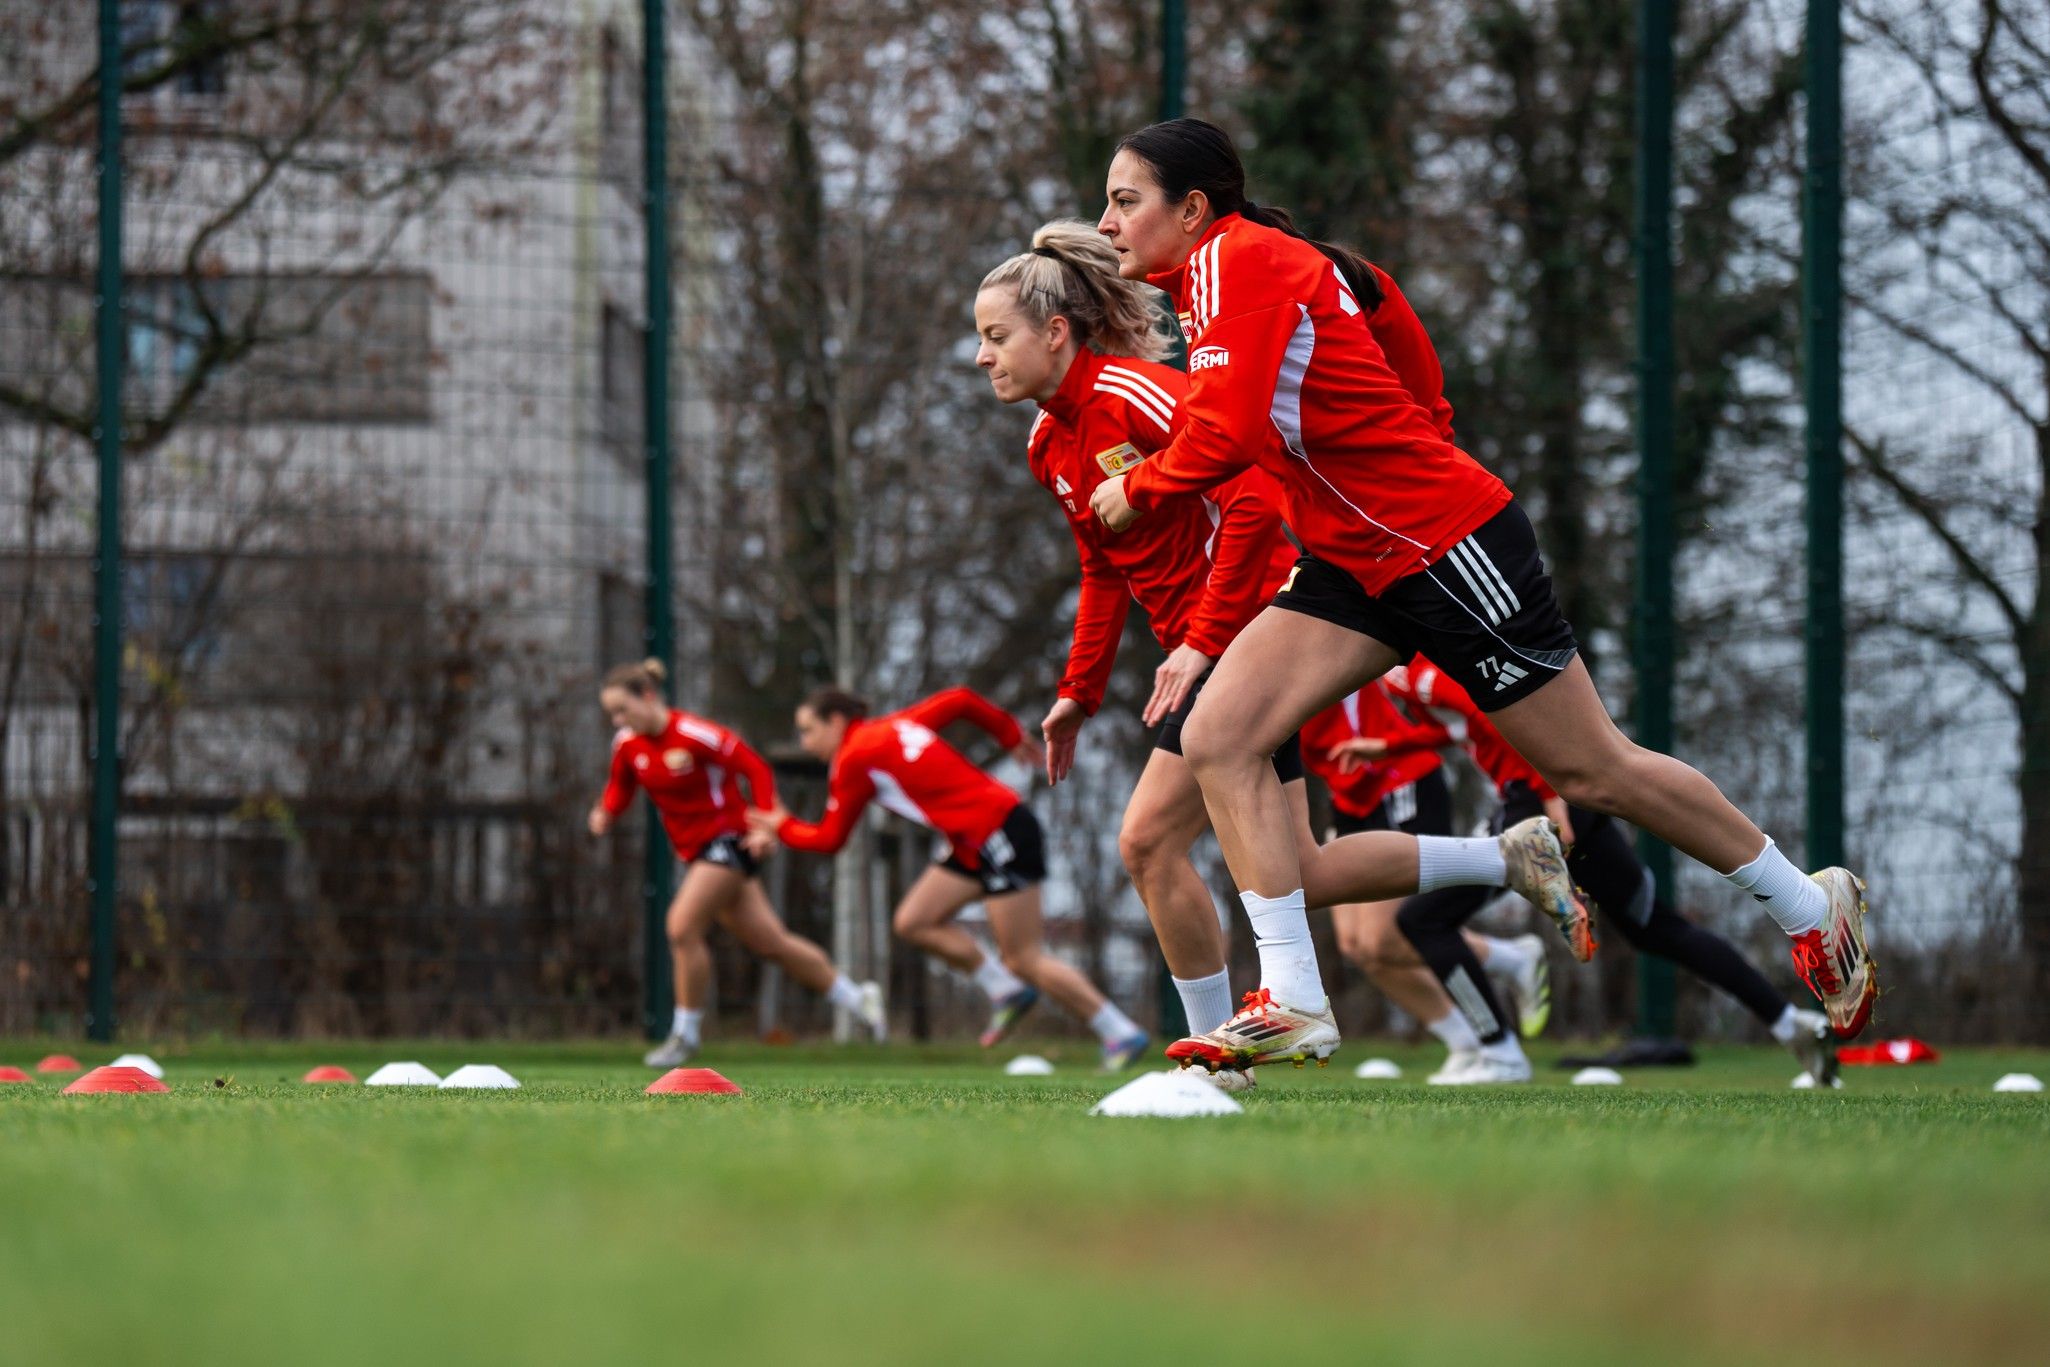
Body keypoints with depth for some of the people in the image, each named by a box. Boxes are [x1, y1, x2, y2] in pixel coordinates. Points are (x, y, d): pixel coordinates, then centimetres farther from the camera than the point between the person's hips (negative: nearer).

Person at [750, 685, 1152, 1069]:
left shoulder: (854, 759, -9)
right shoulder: (894, 726, 14)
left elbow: (829, 839, -2)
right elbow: (960, 700, 19)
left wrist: (782, 827, 15)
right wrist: (1012, 737, 27)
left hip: (999, 833, -9)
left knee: (1024, 960, -7)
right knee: (912, 922, 5)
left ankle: (1122, 1033, -3)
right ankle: (1005, 990, 9)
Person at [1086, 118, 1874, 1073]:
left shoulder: (1239, 259, -18)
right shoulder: (1215, 274, 10)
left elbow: (1227, 434, -30)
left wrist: (1136, 490, -11)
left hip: (1446, 545, -9)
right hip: (1354, 561, 9)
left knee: (1592, 770, 3)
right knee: (1218, 740, -8)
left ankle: (1812, 905, 21)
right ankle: (1292, 1006, -8)